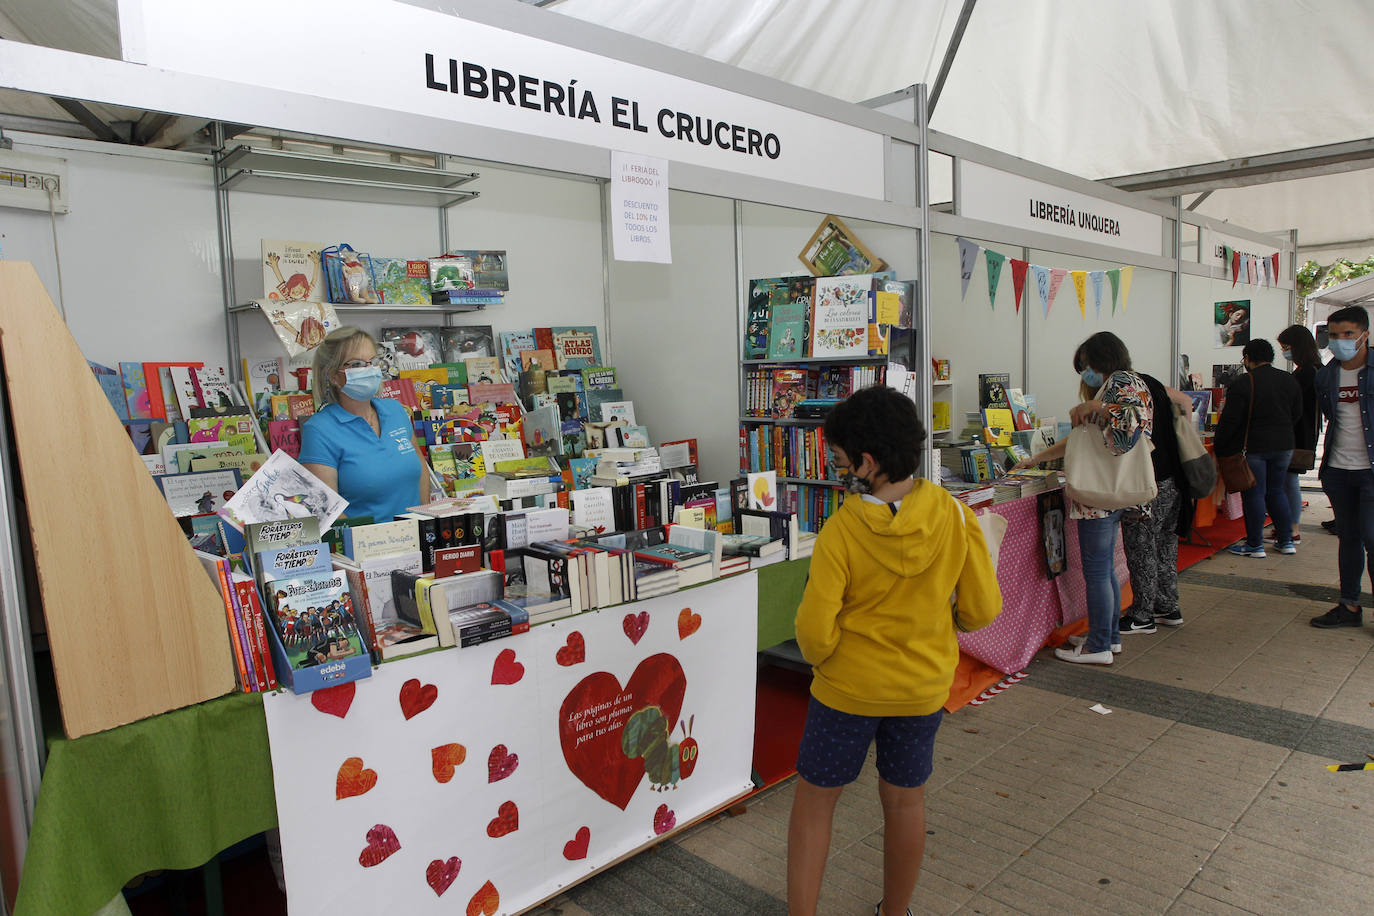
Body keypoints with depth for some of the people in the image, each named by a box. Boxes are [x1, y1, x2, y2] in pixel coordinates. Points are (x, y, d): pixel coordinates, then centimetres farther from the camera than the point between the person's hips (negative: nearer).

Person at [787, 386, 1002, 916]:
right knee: (905, 800, 22)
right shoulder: (954, 515, -15)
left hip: (848, 686, -3)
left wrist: (818, 654, 2)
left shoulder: (841, 530, -24)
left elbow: (814, 632, -21)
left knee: (815, 798, 15)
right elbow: (982, 609, -7)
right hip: (924, 684, 4)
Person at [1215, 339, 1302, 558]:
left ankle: (1255, 545, 6)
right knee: (1276, 491, 17)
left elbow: (1229, 421, -14)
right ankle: (1287, 541, 21)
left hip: (1253, 447, -6)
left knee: (1254, 494, 0)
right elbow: (1297, 414, 15)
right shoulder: (1290, 380, 7)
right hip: (1284, 445, 6)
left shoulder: (1242, 384, -14)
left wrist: (1219, 447, -5)